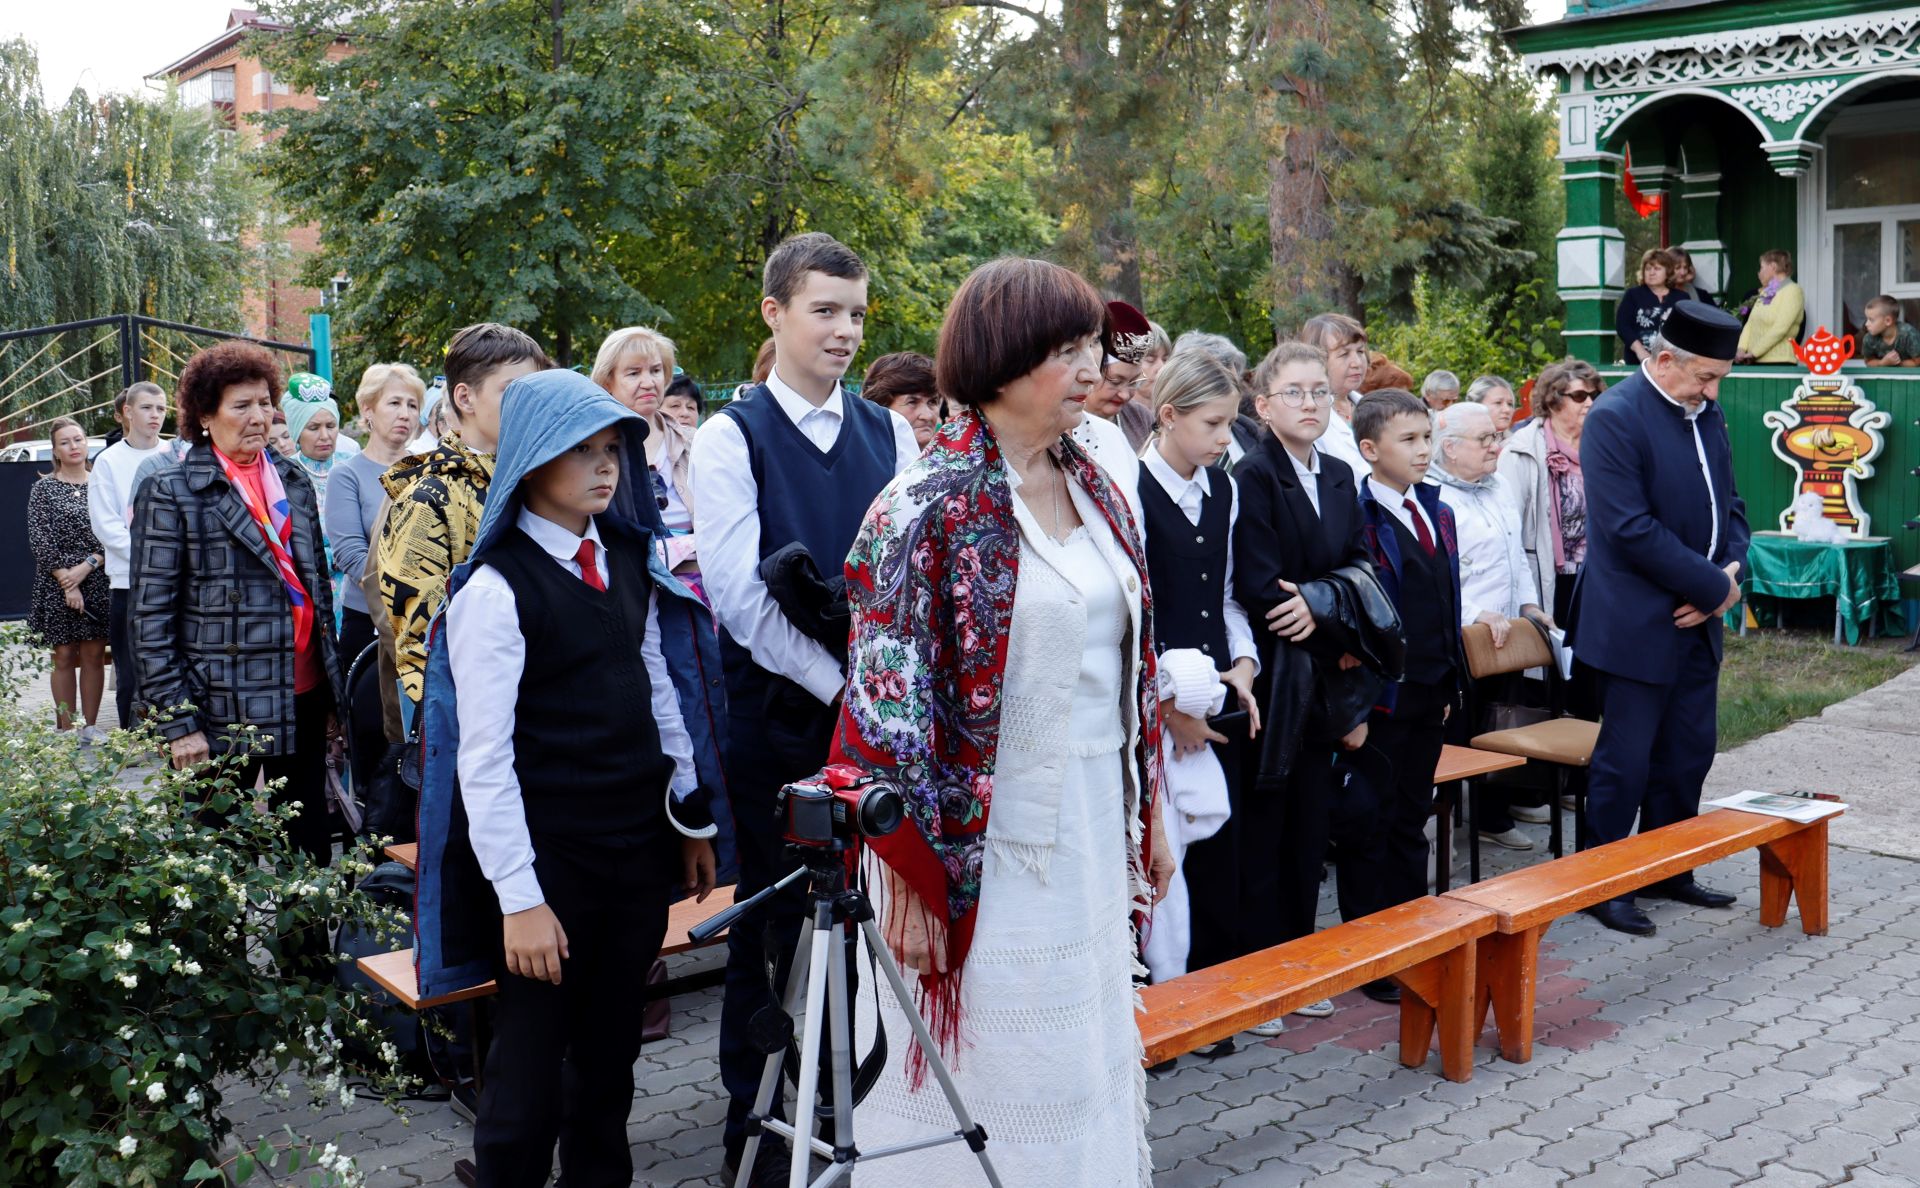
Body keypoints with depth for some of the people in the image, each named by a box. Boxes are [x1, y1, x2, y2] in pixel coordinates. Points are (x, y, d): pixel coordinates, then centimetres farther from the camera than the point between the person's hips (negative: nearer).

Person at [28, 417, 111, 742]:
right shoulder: (44, 488, 2)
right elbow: (40, 541, -4)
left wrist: (87, 566, -12)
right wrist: (67, 583, -11)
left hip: (98, 583, 2)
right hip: (57, 585, -1)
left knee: (94, 655, 3)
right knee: (64, 657, 1)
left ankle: (90, 726, 11)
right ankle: (67, 730, 6)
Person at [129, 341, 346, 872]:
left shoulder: (294, 480, 10)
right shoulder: (172, 493, -6)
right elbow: (152, 616, -8)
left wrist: (333, 687, 13)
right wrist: (178, 721, -12)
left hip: (303, 694, 5)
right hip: (222, 705, -5)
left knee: (309, 839, 12)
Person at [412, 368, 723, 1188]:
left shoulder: (628, 560, 8)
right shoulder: (495, 586, -13)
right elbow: (484, 757, -15)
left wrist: (692, 818, 12)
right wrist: (517, 898, -17)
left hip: (639, 841, 6)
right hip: (548, 855, -6)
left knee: (609, 1055, 18)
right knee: (531, 1074, 4)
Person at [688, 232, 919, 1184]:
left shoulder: (888, 434, 9)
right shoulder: (730, 438, -4)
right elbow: (740, 595, -12)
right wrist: (843, 684, -16)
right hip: (778, 716, -3)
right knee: (772, 925, 7)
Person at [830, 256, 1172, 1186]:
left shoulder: (1093, 490, 7)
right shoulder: (928, 507, -14)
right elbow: (888, 702, -14)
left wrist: (1147, 814, 14)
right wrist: (910, 883, -14)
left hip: (1095, 828, 7)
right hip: (988, 841, -7)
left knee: (1089, 1067, 16)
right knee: (985, 1075, 5)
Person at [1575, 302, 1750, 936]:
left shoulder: (1706, 415, 9)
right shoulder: (1616, 417, -16)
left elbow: (1729, 504, 15)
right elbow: (1631, 528, -22)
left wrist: (1730, 572, -4)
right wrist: (1714, 587, -17)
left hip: (1696, 620, 8)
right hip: (1639, 623, -8)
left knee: (1689, 753, 15)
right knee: (1625, 759, 0)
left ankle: (1668, 871, 29)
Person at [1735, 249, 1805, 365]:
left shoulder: (1792, 291, -4)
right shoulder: (1765, 292, 20)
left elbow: (1780, 329, -15)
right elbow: (1750, 324, 14)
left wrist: (1754, 352, -15)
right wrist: (1742, 349, -3)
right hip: (1754, 362, 7)